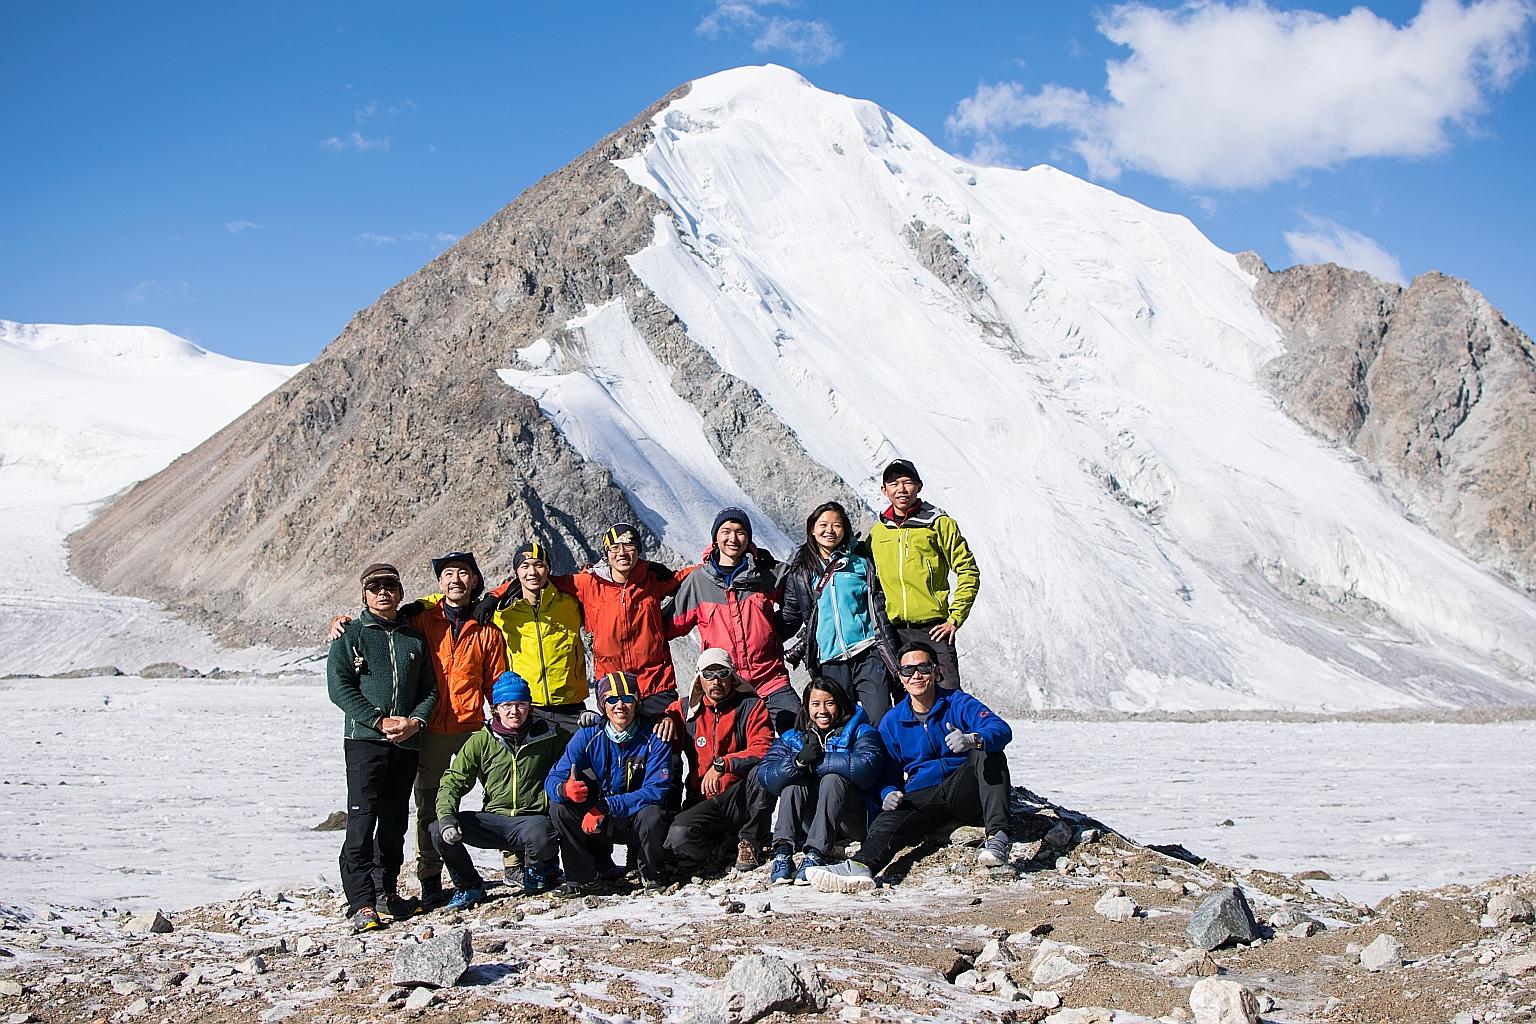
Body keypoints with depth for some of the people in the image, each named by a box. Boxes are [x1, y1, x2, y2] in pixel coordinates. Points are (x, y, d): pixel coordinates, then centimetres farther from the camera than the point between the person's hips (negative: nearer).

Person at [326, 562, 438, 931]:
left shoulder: (414, 638, 17)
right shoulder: (350, 635, 6)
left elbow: (430, 689, 15)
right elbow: (339, 686, -4)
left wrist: (415, 721, -6)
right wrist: (379, 721, -13)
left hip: (407, 743, 4)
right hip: (364, 739, -4)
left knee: (395, 821, 9)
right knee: (362, 819, -12)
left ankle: (387, 890, 22)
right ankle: (362, 904, -15)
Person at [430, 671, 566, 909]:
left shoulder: (547, 737, 2)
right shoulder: (481, 741, 4)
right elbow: (453, 782, 3)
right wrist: (447, 818, -15)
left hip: (533, 818, -2)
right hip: (493, 820, 2)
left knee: (540, 835, -38)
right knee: (438, 831, -18)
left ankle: (538, 871, 1)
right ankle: (468, 886, 7)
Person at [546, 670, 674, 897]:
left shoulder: (653, 737, -15)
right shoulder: (588, 735, -8)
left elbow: (656, 790, -23)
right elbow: (553, 778, -13)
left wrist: (605, 806, -31)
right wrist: (565, 789, -39)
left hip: (637, 816, -2)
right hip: (597, 821, 2)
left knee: (652, 815, -35)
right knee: (559, 805, -21)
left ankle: (652, 875, -5)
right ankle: (582, 878, -9)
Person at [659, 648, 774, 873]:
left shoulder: (751, 706, 1)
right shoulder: (687, 710, 10)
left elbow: (763, 750, -13)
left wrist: (723, 764, -26)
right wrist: (666, 718, 1)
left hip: (741, 796, -1)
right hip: (703, 801, 1)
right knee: (678, 839, -30)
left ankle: (750, 840, -13)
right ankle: (725, 843, 4)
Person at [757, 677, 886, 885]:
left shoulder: (860, 732, 6)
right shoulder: (791, 738, 13)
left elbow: (867, 766, -19)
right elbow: (765, 777, -6)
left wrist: (817, 762, -15)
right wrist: (799, 761, -24)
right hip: (805, 826, 3)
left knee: (833, 779, -26)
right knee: (793, 779, -19)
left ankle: (815, 855, -43)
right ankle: (783, 852, -36)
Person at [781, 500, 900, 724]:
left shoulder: (861, 563, 9)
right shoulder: (800, 572, 11)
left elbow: (881, 607, 9)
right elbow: (791, 617, 16)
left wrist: (892, 656, 4)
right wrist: (796, 649, 1)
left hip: (868, 653, -1)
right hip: (829, 661, 2)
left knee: (881, 721, -11)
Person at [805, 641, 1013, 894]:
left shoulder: (959, 703, 3)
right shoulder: (892, 722, 13)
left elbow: (1002, 730, -15)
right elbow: (888, 772, 16)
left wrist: (972, 739, -39)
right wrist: (889, 794, -10)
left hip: (963, 792, -1)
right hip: (920, 798, 2)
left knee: (988, 752, -29)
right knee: (887, 822, -30)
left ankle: (997, 837, -40)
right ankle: (860, 866, -60)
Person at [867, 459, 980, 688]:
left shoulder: (939, 524, 1)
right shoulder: (877, 532, 12)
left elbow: (968, 572, 0)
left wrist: (955, 618, -6)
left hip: (933, 628, -3)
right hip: (893, 630, 4)